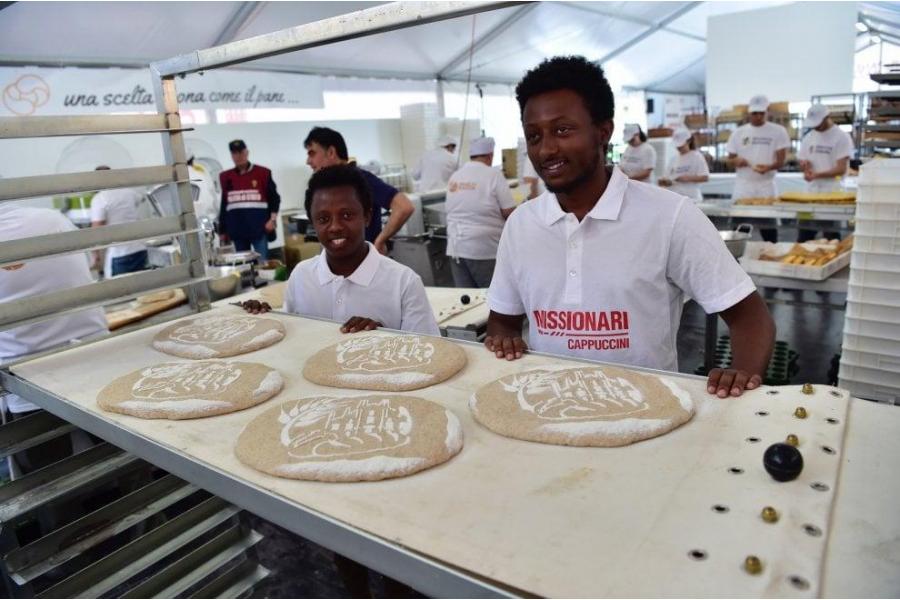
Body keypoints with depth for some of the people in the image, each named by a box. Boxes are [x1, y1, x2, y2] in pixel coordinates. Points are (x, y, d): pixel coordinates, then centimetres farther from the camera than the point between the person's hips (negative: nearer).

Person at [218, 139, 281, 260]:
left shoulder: (263, 173, 3)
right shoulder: (225, 177, 12)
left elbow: (274, 198, 4)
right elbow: (224, 204, 16)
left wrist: (272, 219, -9)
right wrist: (222, 230, 14)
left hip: (259, 227, -3)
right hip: (237, 229, 3)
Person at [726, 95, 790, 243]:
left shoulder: (778, 131, 3)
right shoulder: (739, 132, 9)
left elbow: (781, 161, -2)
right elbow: (730, 159, 12)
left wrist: (768, 167, -25)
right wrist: (737, 161, -13)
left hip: (766, 186, -1)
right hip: (742, 187, 2)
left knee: (769, 233, -2)